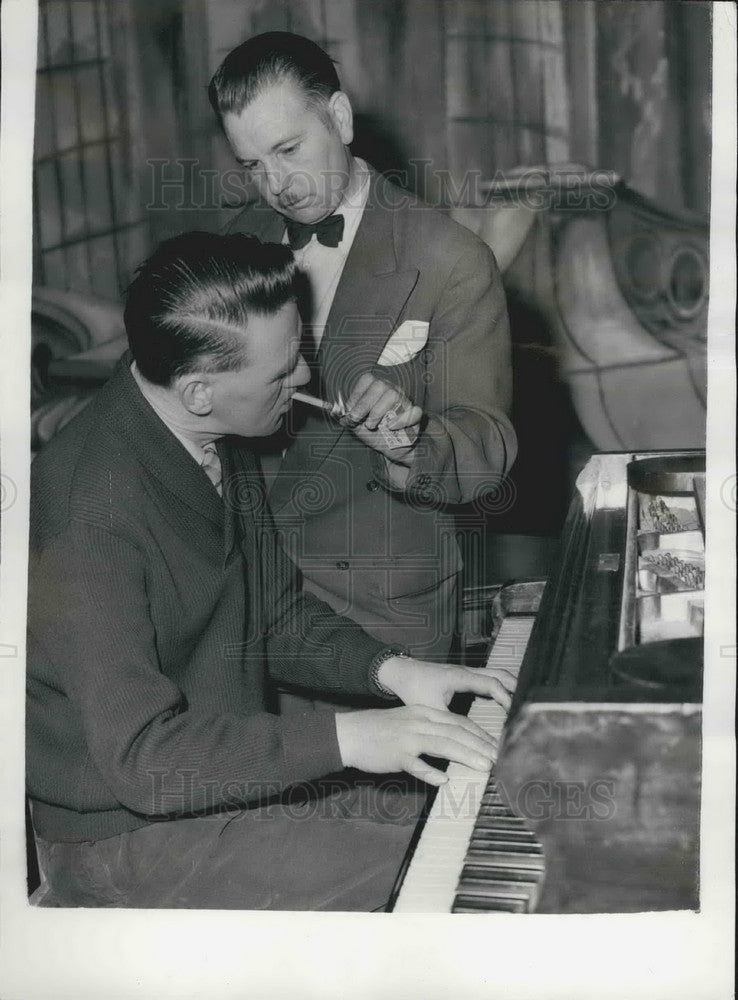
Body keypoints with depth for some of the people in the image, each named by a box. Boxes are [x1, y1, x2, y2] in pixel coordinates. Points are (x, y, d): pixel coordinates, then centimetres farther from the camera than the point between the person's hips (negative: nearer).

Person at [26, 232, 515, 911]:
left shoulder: (221, 445, 0)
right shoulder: (94, 517, -29)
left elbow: (276, 615, 12)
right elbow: (139, 756, -30)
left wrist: (388, 669, -5)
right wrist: (343, 737, -31)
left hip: (235, 770, 8)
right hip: (129, 827, -8)